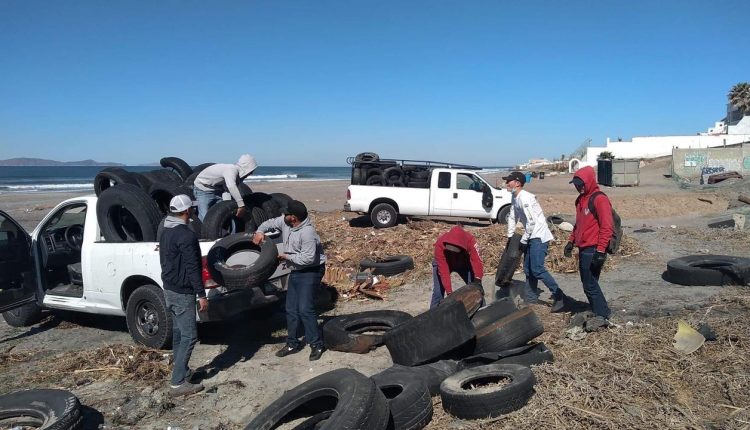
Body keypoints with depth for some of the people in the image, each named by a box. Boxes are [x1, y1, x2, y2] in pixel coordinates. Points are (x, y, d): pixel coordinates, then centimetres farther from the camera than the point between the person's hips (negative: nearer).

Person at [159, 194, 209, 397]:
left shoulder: (165, 232, 10)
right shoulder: (186, 235, -21)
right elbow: (192, 268, -23)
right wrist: (202, 295, -19)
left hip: (169, 289, 10)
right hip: (182, 293, -10)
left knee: (178, 333, 18)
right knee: (189, 336, -6)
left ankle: (182, 371, 29)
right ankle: (178, 383, -5)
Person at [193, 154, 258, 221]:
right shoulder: (231, 170, -32)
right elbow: (231, 187, -50)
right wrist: (241, 205, -54)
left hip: (217, 191, 9)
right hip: (203, 190, -8)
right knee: (205, 217, -16)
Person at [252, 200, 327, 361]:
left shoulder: (307, 233, -28)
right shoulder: (284, 222, -2)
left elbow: (307, 258, -30)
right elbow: (271, 223, 18)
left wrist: (287, 257, -19)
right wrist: (260, 231, -1)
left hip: (310, 272, -9)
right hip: (295, 271, 9)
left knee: (305, 309, -14)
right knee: (291, 309, 13)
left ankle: (316, 344, 0)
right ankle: (293, 343, 26)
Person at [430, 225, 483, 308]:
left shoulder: (470, 240, -36)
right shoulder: (440, 244, -39)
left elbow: (476, 260, -43)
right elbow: (443, 270, -39)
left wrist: (477, 279, -58)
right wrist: (449, 292, -42)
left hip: (464, 263, 2)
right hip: (444, 263, -2)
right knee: (438, 292, -13)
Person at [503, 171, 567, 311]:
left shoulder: (524, 198, -21)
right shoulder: (514, 197, 9)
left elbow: (531, 222, -23)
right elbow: (512, 217, 18)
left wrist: (523, 240, -15)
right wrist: (510, 236, 15)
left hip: (539, 236, -10)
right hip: (531, 237, 10)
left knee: (537, 269, -15)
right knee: (528, 269, 14)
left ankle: (559, 296, -6)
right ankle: (531, 299, 23)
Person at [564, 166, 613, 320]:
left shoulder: (600, 199, -13)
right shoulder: (580, 199, 14)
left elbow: (607, 227, -18)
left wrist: (600, 251, -21)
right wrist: (571, 241, 17)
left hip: (593, 250, -9)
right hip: (583, 249, 9)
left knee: (590, 285, -5)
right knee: (588, 284, 13)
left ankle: (602, 316, 6)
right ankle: (599, 313, 22)